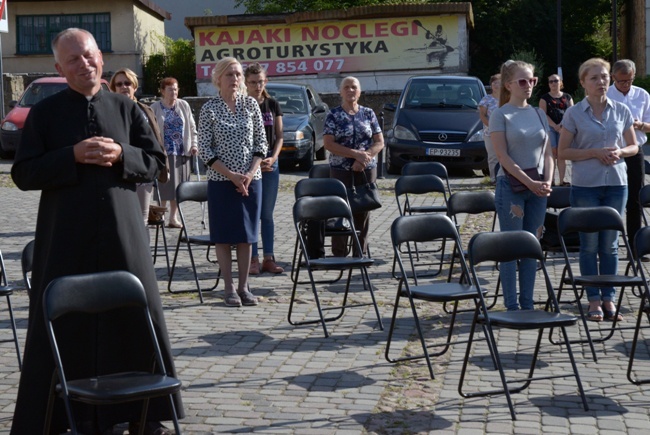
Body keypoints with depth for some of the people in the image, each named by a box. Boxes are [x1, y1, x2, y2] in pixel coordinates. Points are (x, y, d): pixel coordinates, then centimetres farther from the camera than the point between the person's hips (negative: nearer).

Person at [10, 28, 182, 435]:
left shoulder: (126, 108, 8)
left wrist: (122, 155, -11)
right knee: (65, 326, 5)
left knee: (138, 318, 6)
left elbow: (156, 162, 8)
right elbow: (23, 174, -3)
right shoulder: (44, 113, 3)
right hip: (66, 236, -1)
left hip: (122, 233, 2)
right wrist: (72, 156, -16)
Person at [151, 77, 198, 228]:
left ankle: (173, 217, 16)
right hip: (163, 153, -3)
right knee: (165, 186, -4)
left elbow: (192, 127, 12)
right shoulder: (155, 108, -4)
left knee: (178, 186, 6)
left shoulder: (184, 106, 6)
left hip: (181, 152, 4)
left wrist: (193, 144, 3)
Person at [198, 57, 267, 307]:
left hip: (250, 180, 3)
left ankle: (243, 286, 14)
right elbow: (205, 149, -6)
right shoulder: (209, 109, -3)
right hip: (221, 181, -2)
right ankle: (229, 288, 11)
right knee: (224, 234, 2)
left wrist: (250, 173, -8)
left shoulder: (251, 104, 5)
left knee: (247, 233, 6)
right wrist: (231, 175, -13)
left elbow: (261, 142, 5)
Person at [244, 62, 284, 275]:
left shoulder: (273, 105, 8)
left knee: (267, 214, 8)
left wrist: (273, 158, -8)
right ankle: (253, 259, 6)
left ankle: (269, 258, 13)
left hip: (270, 164, 3)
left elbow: (279, 136, 9)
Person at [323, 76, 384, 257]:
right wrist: (356, 154, -17)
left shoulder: (368, 113, 8)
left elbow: (379, 142, 6)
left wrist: (365, 157, -13)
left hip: (367, 170, 3)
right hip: (341, 170, -2)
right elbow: (328, 144, -9)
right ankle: (339, 255, 3)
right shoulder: (333, 115, 1)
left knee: (363, 212, 5)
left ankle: (361, 253, 14)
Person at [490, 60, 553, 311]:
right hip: (511, 185, -5)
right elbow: (503, 156, -11)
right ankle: (512, 306, 6)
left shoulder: (539, 114, 11)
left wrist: (547, 181, -5)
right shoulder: (501, 115, -5)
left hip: (538, 188, 5)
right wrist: (530, 182, -16)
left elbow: (547, 153, 11)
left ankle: (527, 305, 15)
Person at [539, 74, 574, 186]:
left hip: (564, 128, 2)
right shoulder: (545, 98, 5)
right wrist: (555, 126, -15)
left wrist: (563, 124, -10)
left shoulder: (567, 97, 13)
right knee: (552, 153, -6)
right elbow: (543, 114, -4)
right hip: (550, 127, -2)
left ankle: (562, 180, 2)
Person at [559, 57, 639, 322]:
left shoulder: (621, 111, 7)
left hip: (616, 183, 2)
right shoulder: (574, 114, -2)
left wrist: (619, 152, -9)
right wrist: (595, 153, -14)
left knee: (610, 244, 7)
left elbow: (634, 146, 13)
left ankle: (609, 298, 15)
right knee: (589, 244, 1)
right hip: (585, 184, -2)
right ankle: (594, 300, 10)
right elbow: (562, 152, -2)